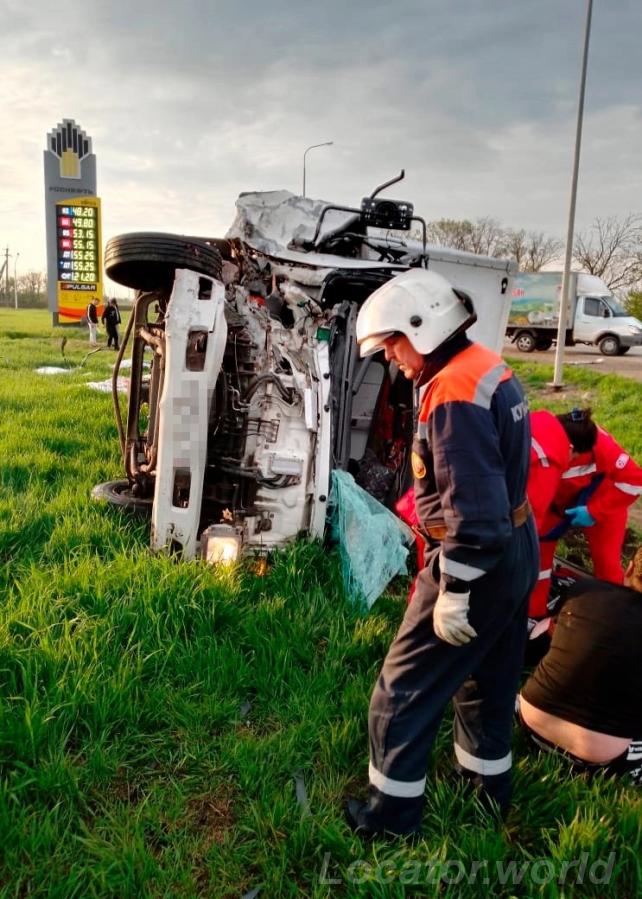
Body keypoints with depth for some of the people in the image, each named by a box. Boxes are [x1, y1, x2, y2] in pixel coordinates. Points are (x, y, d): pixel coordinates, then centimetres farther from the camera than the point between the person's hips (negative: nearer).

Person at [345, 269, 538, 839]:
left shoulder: (454, 395, -25)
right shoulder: (490, 369, 6)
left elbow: (473, 509, -29)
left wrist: (453, 593, -22)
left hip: (477, 563, -10)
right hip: (518, 551, 10)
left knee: (405, 690, 5)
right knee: (489, 676, 25)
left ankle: (393, 815, 20)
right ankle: (488, 782, 44)